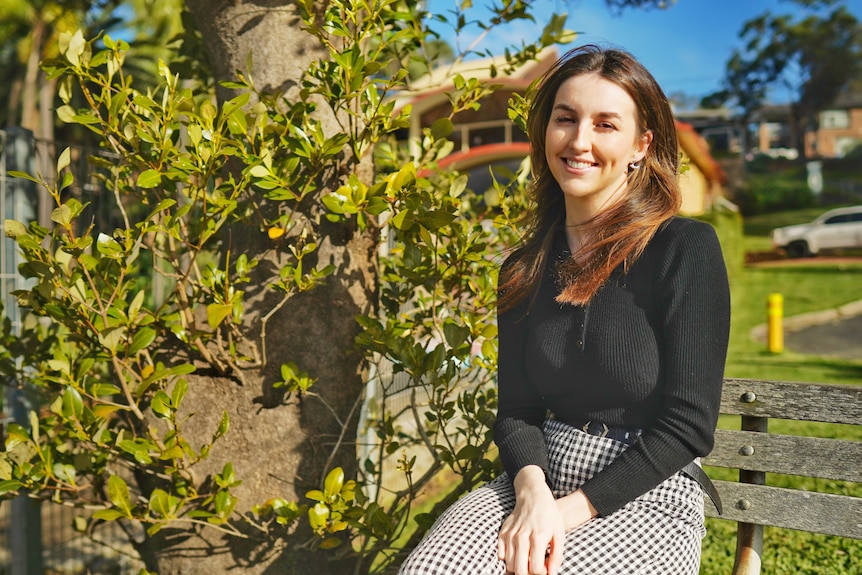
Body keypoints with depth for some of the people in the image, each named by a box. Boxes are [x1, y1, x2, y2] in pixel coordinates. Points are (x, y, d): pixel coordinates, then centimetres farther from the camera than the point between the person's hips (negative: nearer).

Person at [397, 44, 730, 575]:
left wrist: (573, 510, -14)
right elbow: (516, 410, 9)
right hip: (540, 484, 4)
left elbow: (688, 426, -10)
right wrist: (532, 490, -12)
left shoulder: (685, 248, -7)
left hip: (647, 495, -4)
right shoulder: (524, 271, 8)